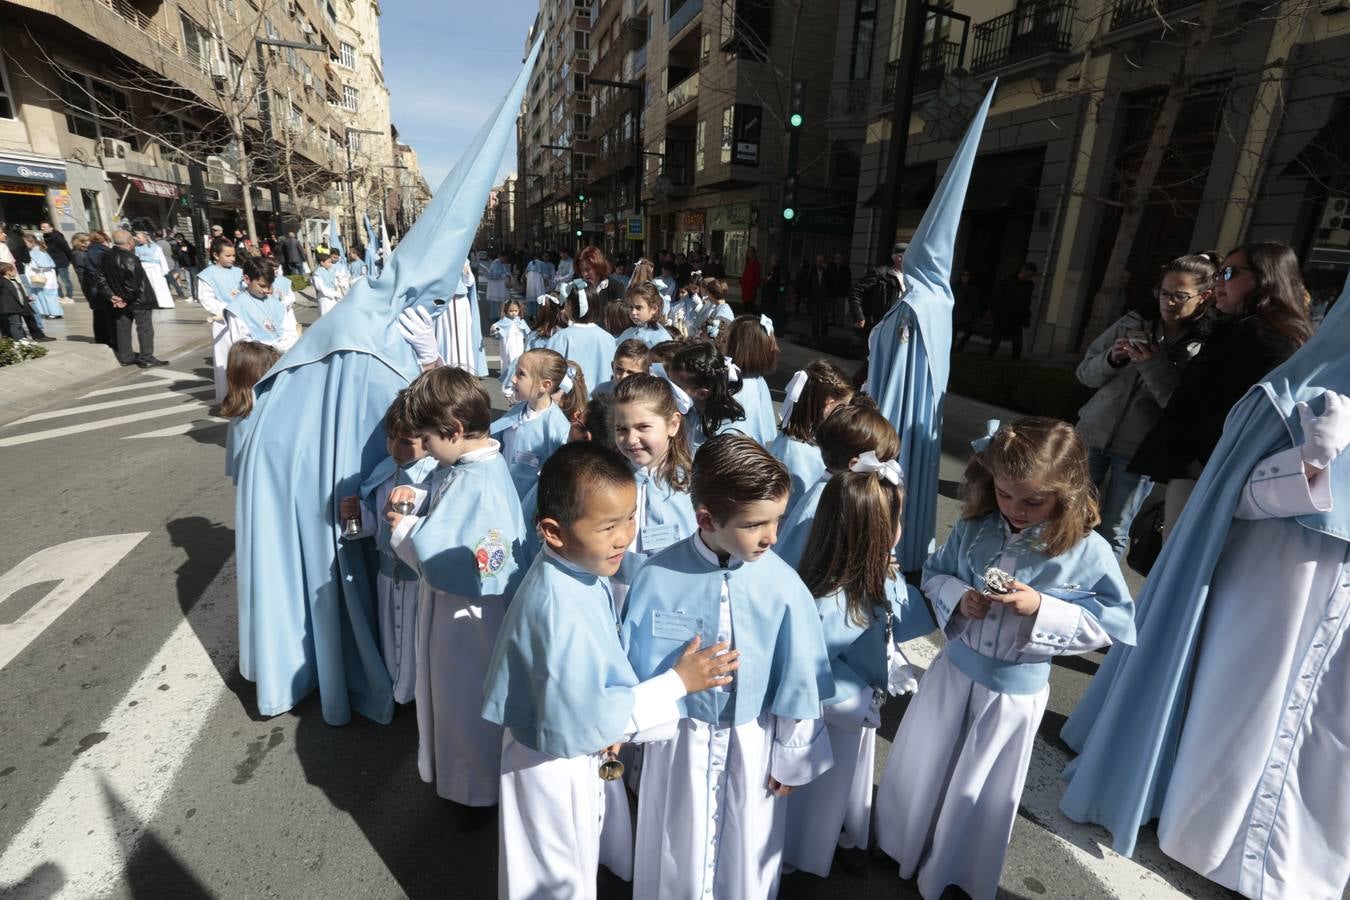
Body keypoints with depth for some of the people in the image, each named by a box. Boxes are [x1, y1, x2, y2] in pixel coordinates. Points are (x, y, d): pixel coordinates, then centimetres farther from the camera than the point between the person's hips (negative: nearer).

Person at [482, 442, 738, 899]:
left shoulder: (581, 564, -12)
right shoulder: (560, 611, -39)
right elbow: (582, 720, -34)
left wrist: (613, 725, -6)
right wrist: (677, 683, -28)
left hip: (588, 752, 7)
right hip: (555, 764, -7)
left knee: (593, 854, 34)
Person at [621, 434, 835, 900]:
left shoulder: (783, 585, -22)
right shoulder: (657, 576, -23)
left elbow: (799, 681, -9)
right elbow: (635, 665, -7)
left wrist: (790, 758, 1)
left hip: (752, 742, 0)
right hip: (679, 738, 0)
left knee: (747, 852, 26)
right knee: (677, 851, 26)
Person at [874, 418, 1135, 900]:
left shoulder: (1089, 552, -19)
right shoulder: (974, 527, -11)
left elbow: (1111, 622, -12)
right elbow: (934, 573, 2)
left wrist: (1041, 609, -26)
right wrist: (956, 597, -18)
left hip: (1016, 691, -2)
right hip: (953, 668, 3)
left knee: (981, 792, 20)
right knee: (920, 770, 22)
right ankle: (901, 848, 51)